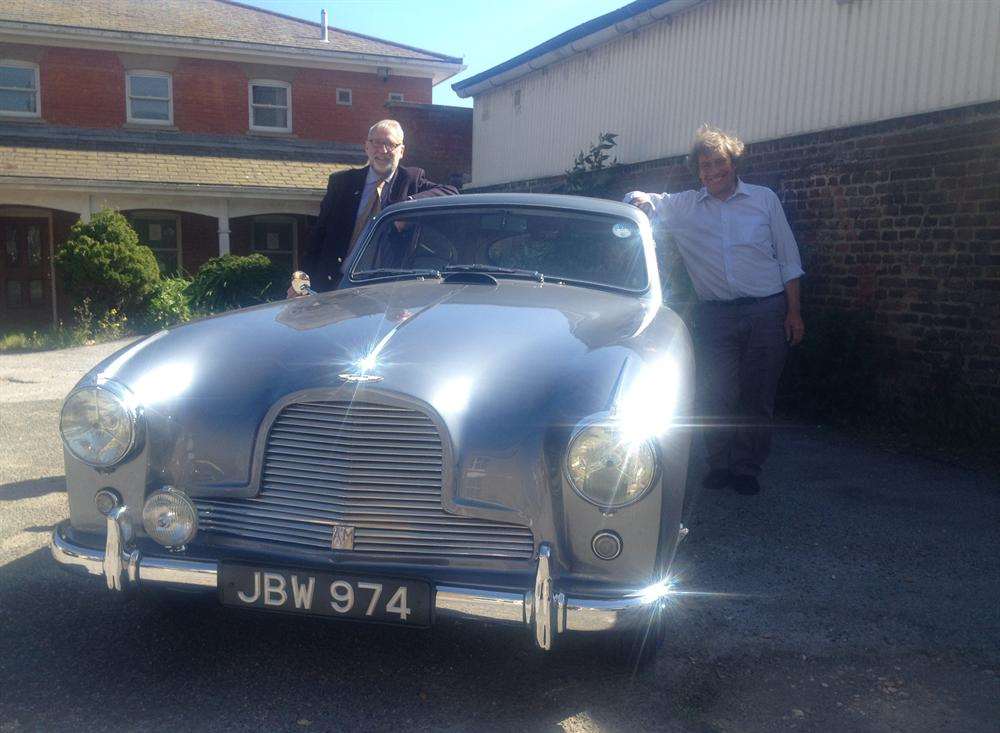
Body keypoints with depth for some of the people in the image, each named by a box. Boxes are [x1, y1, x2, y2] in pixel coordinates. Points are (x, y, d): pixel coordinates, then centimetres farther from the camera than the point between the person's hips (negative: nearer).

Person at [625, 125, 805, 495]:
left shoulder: (764, 199, 5)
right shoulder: (684, 206, 7)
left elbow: (788, 259, 7)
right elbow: (638, 199, 12)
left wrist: (793, 311, 1)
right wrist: (641, 200, -14)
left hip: (766, 311, 0)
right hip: (714, 315, 1)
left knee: (758, 396, 5)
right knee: (717, 395, 2)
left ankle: (747, 469, 18)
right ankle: (719, 465, 19)